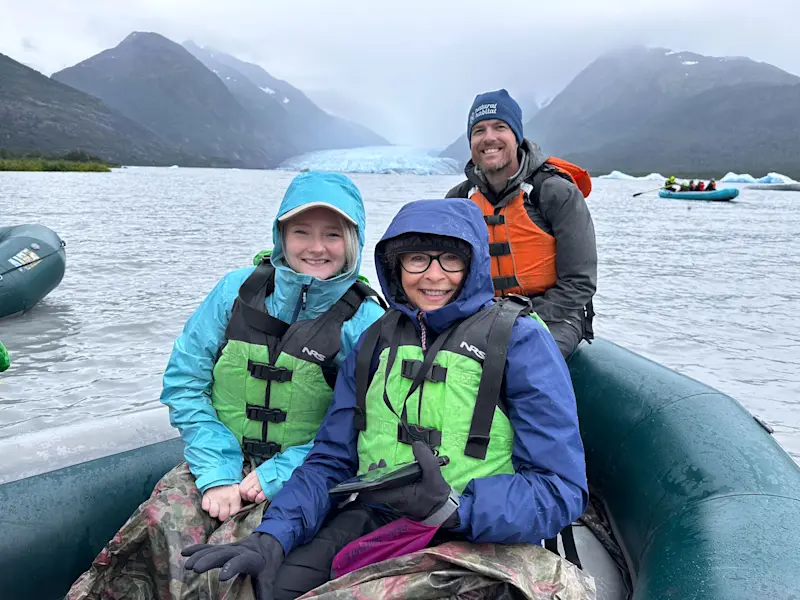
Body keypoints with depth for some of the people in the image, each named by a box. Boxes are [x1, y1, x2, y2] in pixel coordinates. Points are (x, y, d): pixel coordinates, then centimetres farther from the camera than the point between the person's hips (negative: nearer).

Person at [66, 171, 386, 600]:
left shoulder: (365, 322, -6)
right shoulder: (237, 291, 2)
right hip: (218, 464, 2)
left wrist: (275, 475, -15)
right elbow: (183, 383, 2)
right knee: (160, 530, -27)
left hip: (295, 481, -2)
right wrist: (216, 474, -9)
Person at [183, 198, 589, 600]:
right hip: (370, 519, 4)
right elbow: (332, 459, 8)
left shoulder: (520, 340, -7)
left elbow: (560, 490, -10)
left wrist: (454, 509, -26)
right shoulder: (376, 342, 9)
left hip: (475, 536, -4)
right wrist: (273, 535, -10)